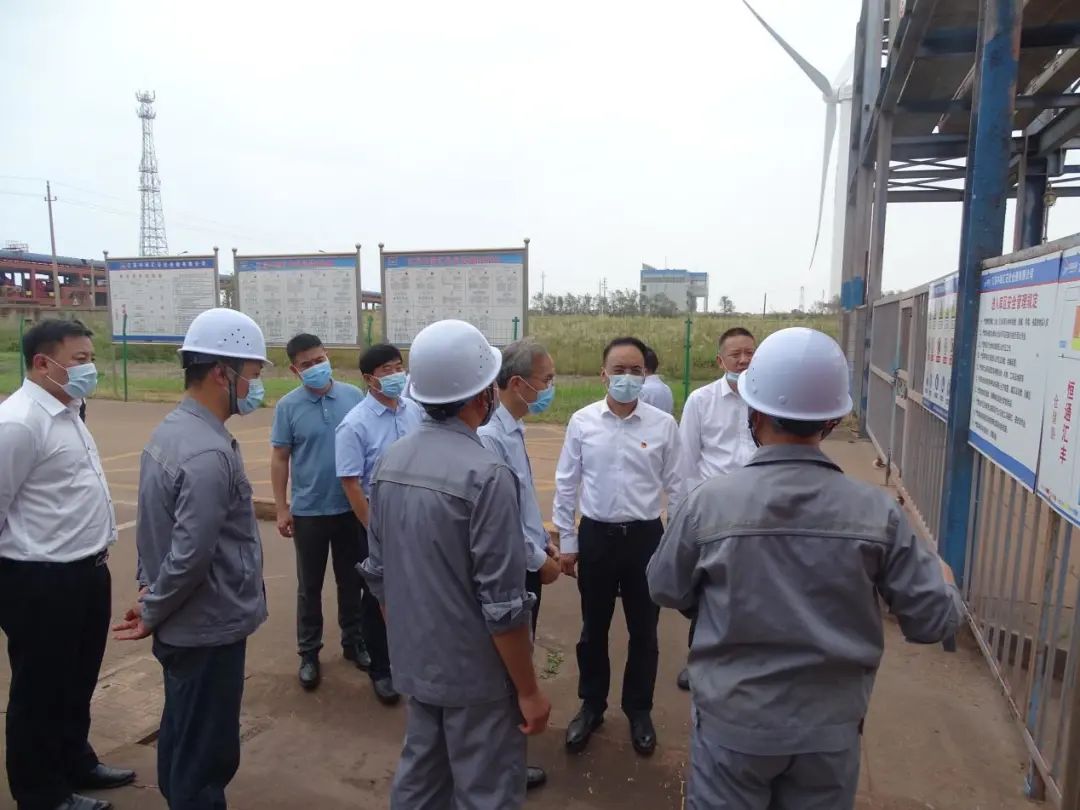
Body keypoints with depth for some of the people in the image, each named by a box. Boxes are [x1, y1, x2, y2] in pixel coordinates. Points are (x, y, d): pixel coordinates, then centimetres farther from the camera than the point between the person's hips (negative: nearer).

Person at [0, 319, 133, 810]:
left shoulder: (66, 413, 9)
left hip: (85, 572, 9)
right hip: (42, 583, -9)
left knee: (78, 683, 24)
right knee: (40, 692, 12)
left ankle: (76, 764, 44)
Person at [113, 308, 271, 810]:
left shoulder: (170, 429, 4)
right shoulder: (209, 454, -27)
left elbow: (154, 524, 11)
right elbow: (190, 555, -27)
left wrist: (148, 590, 14)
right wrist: (153, 614, -11)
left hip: (184, 621, 10)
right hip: (208, 626, -10)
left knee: (181, 733, 26)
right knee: (205, 753, 7)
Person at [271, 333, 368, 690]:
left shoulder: (354, 396, -3)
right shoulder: (288, 406, -6)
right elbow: (280, 459, -2)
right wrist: (281, 508, -5)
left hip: (351, 507, 2)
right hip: (308, 511, -1)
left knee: (351, 581, 16)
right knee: (309, 586, 12)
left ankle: (354, 642, 34)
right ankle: (309, 653, 28)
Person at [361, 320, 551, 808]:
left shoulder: (390, 463, -1)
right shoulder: (485, 475, -25)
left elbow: (377, 574, 7)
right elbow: (503, 605, -22)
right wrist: (528, 690, -10)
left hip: (414, 662, 7)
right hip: (474, 673, -7)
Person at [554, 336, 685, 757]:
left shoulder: (663, 424, -6)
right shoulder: (582, 421, -5)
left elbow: (676, 487, 2)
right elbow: (566, 484, 1)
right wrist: (566, 541, 2)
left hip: (645, 536, 0)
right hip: (595, 535, 0)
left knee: (643, 631, 14)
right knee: (593, 629, 15)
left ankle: (639, 711, 36)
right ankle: (591, 706, 37)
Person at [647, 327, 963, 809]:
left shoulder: (707, 503, -18)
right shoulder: (878, 512, -16)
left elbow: (666, 591, -3)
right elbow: (934, 621, -5)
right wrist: (942, 574, 16)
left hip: (733, 723, -1)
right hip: (830, 729, 2)